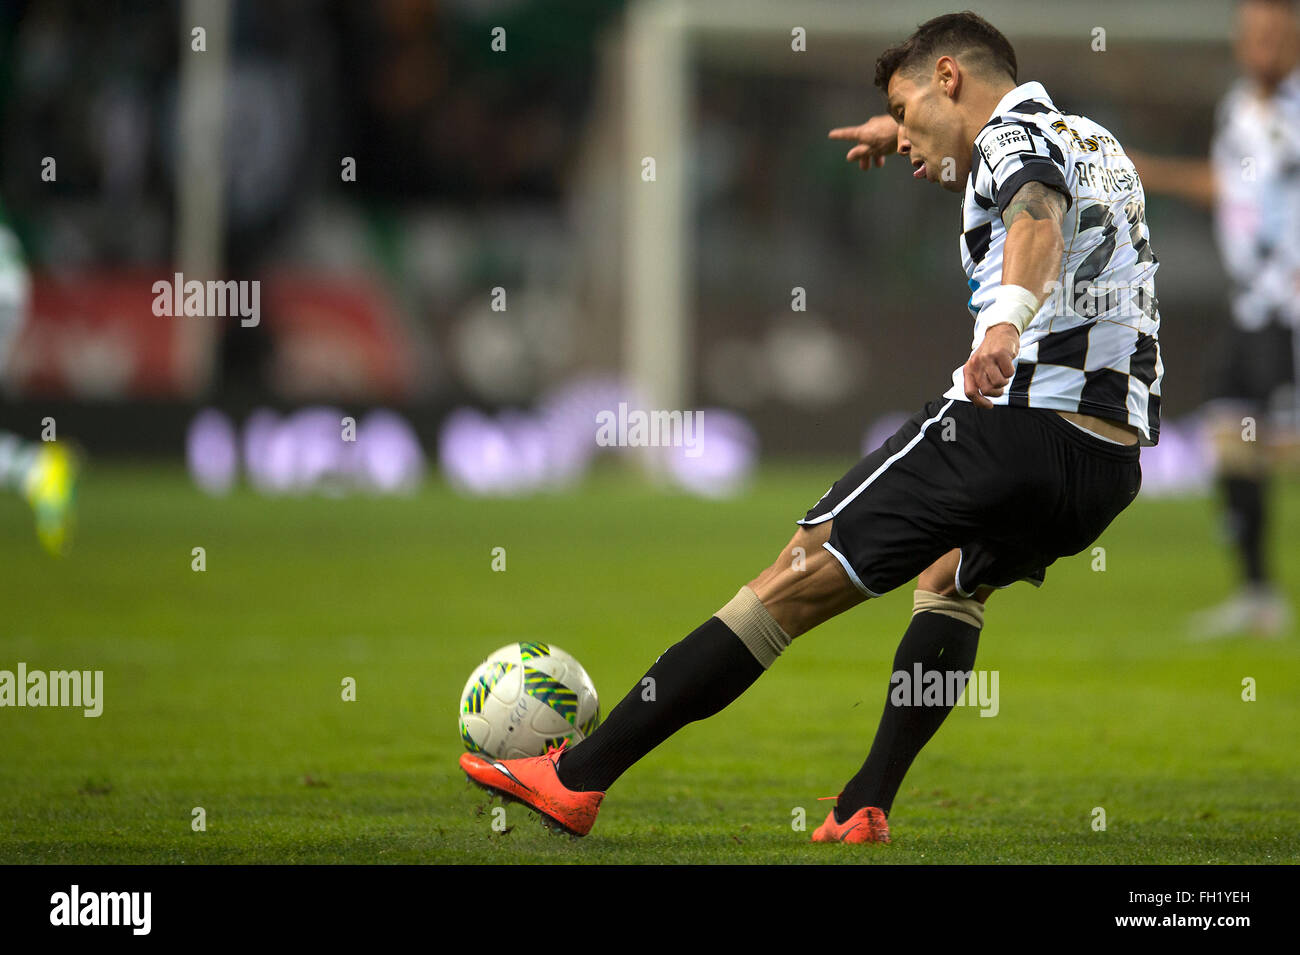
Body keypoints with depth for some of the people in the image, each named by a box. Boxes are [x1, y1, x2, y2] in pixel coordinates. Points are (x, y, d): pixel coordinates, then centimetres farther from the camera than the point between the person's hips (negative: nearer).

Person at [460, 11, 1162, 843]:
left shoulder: (1015, 130, -1)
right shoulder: (1096, 143, 27)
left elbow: (1037, 211, -26)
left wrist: (1007, 319, -43)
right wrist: (919, 141, 55)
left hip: (1017, 421, -9)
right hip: (1114, 461, 9)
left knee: (797, 582, -7)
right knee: (956, 578, 35)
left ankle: (578, 778, -9)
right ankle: (867, 809, 21)